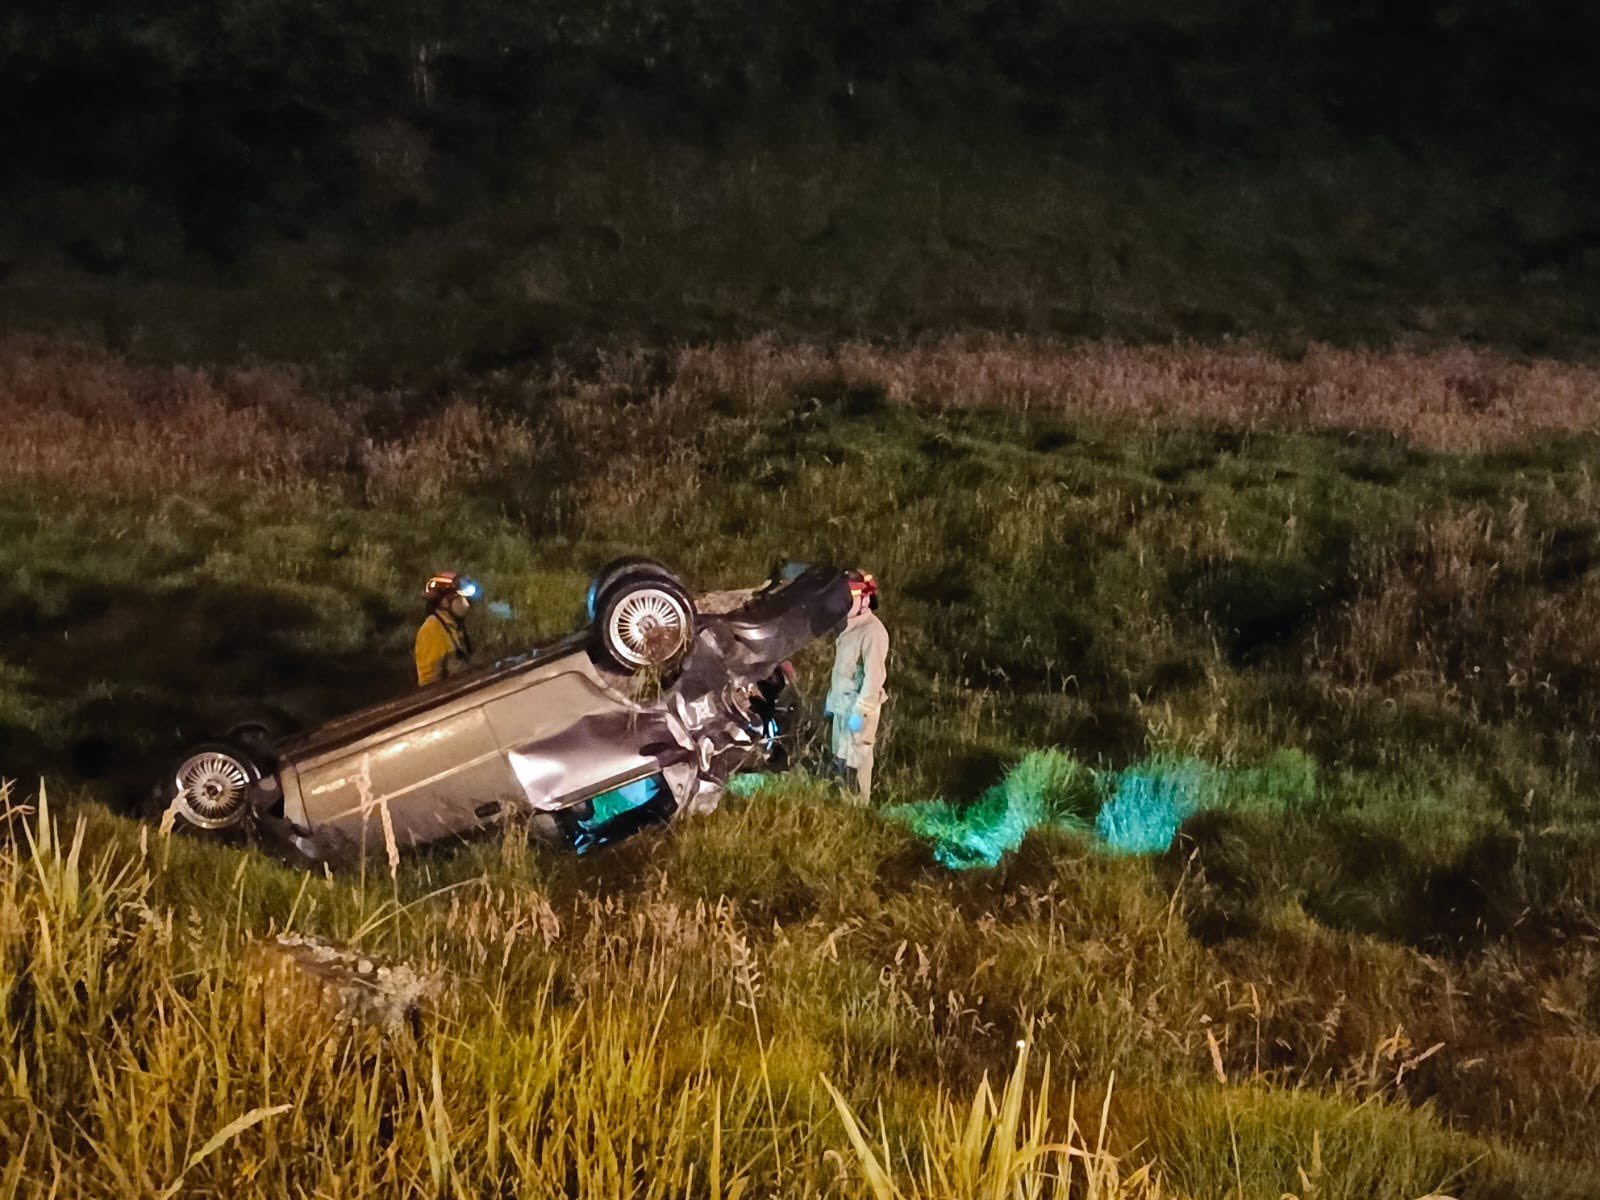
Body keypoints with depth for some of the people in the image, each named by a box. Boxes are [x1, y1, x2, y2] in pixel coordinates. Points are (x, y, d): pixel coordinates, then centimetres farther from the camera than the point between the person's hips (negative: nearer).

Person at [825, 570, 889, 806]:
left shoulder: (873, 631, -20)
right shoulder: (850, 626, 10)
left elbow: (874, 676, -22)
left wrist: (860, 711, -23)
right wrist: (831, 698, 21)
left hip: (858, 708, -9)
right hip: (842, 705, 9)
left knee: (856, 761, -2)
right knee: (840, 759, 17)